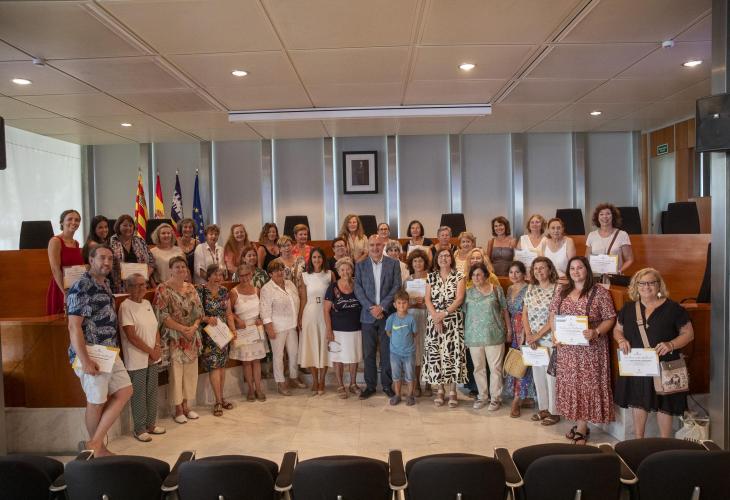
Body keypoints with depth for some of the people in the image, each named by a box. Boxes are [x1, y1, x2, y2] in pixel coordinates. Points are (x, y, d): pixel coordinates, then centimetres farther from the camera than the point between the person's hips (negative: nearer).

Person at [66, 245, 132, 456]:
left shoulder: (105, 285, 13)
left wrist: (114, 349, 16)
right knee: (96, 402, 3)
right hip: (91, 355, -9)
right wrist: (84, 360, -23)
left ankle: (96, 442, 14)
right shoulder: (81, 287, -14)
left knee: (124, 391, 8)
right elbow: (74, 326, -19)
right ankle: (97, 448, 22)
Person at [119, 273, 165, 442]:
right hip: (137, 360, -7)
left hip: (153, 358, 7)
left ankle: (151, 424, 27)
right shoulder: (126, 306, -13)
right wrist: (150, 351, -12)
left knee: (152, 391, 14)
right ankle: (140, 429, 15)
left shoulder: (147, 303, 9)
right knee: (139, 394, 3)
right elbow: (131, 336, -17)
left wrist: (158, 347, -2)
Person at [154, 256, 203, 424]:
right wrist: (182, 328, -17)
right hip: (173, 337, -5)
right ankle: (178, 410, 12)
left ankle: (186, 406, 22)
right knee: (176, 371, -1)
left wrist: (194, 326, -9)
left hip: (192, 337, 5)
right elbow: (162, 315, -13)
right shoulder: (163, 289, -7)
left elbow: (199, 311, 9)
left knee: (190, 371, 9)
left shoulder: (191, 288, 10)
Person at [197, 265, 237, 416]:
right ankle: (218, 401, 2)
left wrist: (233, 329, 0)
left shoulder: (224, 291, 7)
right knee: (214, 365, -6)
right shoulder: (200, 290, -9)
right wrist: (206, 318, -26)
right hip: (208, 334, -5)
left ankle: (220, 398, 22)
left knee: (222, 365, 10)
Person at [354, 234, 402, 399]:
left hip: (387, 313, -1)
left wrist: (382, 307, -12)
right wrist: (371, 308, -12)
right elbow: (358, 289, -1)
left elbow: (396, 287, -4)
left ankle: (387, 385, 19)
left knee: (387, 352, 5)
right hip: (368, 315, 1)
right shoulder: (360, 265, 5)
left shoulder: (393, 264, 2)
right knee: (368, 353, 6)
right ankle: (370, 386, 18)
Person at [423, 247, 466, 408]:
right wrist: (435, 317, -12)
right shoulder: (431, 277, 9)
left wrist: (444, 313, -17)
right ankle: (439, 390, 13)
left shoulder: (458, 276, 2)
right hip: (434, 320, 2)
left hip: (453, 321, -2)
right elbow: (428, 299, 2)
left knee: (452, 352, -3)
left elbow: (459, 298, -8)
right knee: (435, 353, 2)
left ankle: (452, 391, 8)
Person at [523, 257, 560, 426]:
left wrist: (537, 336, -14)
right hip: (532, 340, 6)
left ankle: (554, 411, 15)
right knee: (538, 374, 13)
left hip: (550, 339, -6)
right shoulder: (531, 288, 8)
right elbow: (525, 313, 9)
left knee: (551, 375, 1)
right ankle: (543, 408, 26)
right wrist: (529, 335, -3)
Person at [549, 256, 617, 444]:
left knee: (587, 384, 0)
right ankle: (580, 425, 24)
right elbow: (553, 314, 13)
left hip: (590, 348, -4)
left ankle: (581, 428, 11)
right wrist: (554, 334, -1)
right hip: (566, 348, 5)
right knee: (570, 384, 10)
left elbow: (609, 319, -6)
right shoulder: (561, 291, 8)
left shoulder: (599, 292, -6)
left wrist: (596, 332, -22)